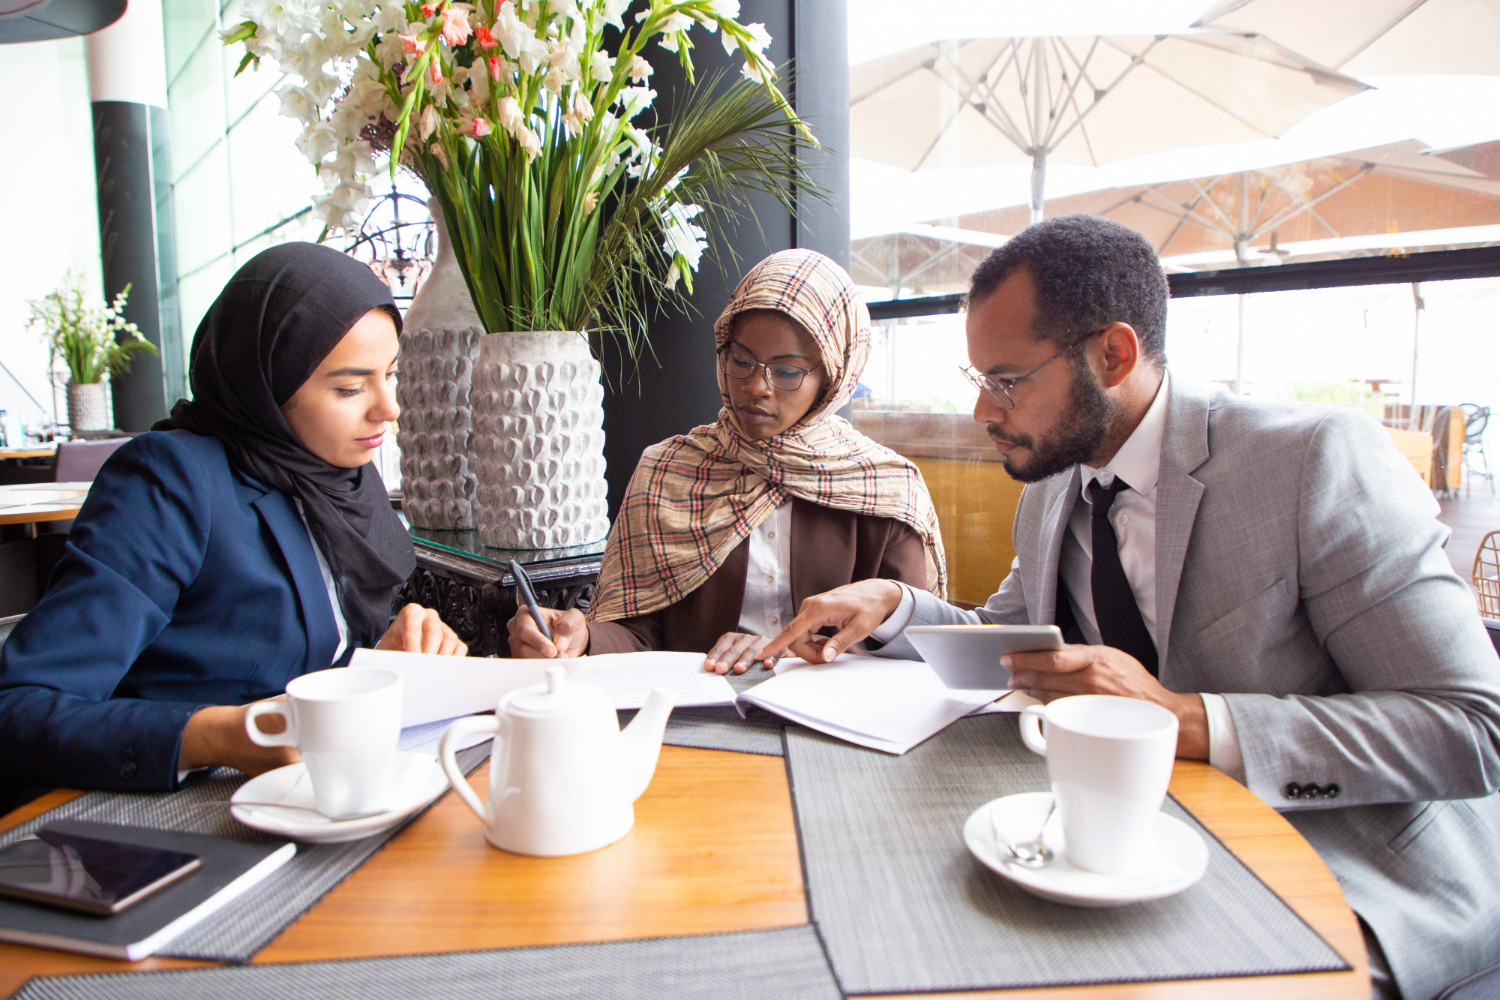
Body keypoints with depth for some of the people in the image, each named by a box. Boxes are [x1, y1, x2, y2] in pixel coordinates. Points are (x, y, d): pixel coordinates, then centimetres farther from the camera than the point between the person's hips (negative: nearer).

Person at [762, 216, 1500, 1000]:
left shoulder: (1321, 460, -18)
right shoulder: (1048, 492, 3)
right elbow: (1007, 641, 17)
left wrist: (1186, 720, -31)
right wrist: (893, 605, -4)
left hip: (1355, 884, -4)